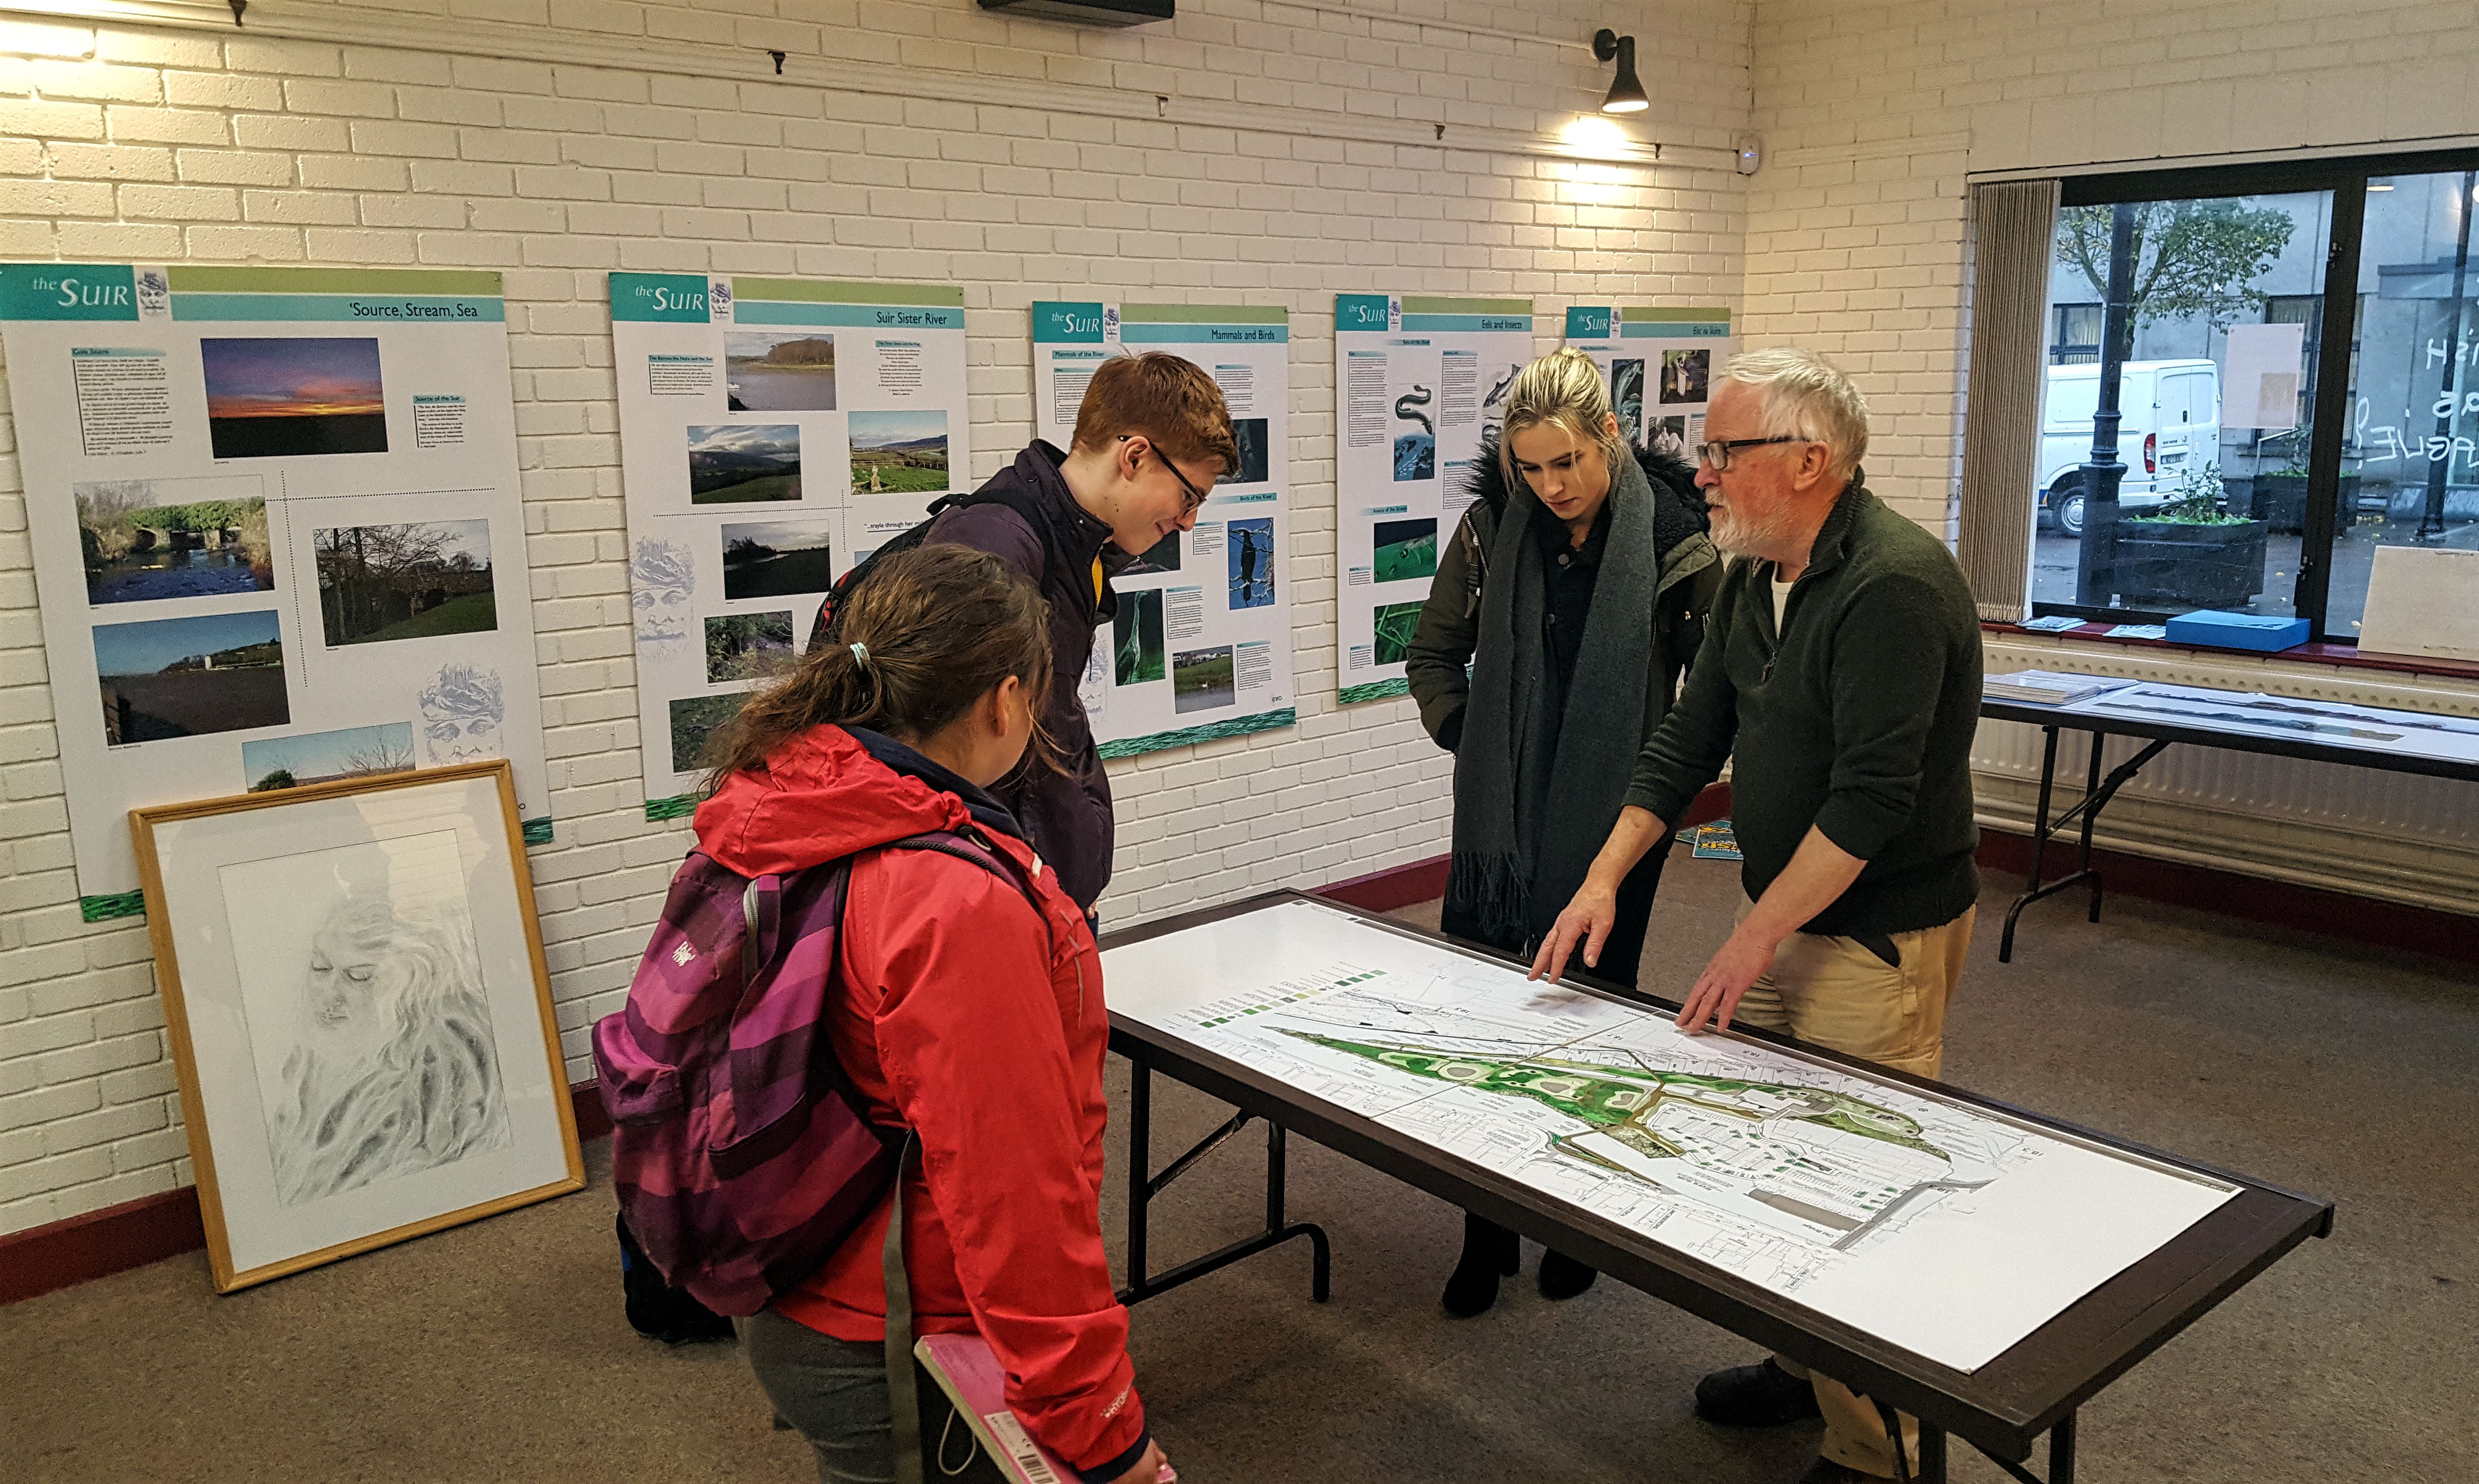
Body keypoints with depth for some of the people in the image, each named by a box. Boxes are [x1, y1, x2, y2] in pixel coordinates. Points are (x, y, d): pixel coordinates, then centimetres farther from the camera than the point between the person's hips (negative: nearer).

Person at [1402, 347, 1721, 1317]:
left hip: (1612, 826, -2)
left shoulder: (1672, 532, -9)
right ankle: (1487, 1234, 21)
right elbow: (1433, 653, 13)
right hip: (1501, 819, 3)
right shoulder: (1492, 525, -1)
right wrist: (1465, 738, 3)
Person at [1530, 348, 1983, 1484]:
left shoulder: (1893, 585, -22)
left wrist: (1755, 939, -20)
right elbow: (1689, 737, 12)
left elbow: (1869, 799, -25)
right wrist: (1605, 877, 5)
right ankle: (1805, 1364, 37)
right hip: (1783, 910, 9)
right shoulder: (1753, 576, 7)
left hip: (1879, 934, -8)